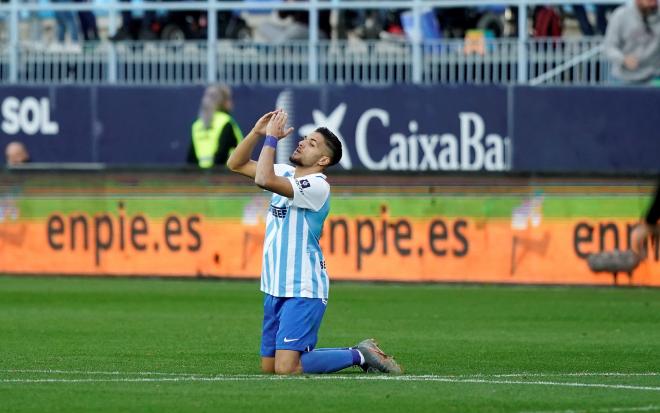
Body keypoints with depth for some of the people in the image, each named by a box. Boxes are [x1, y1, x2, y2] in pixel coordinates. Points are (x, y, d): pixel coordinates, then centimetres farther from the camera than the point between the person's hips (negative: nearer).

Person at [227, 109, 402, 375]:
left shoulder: (316, 186, -16)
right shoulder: (286, 173, 10)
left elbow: (264, 180, -29)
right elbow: (236, 164, 14)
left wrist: (271, 138, -19)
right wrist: (258, 132, 1)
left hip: (303, 291, -9)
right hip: (275, 289, 9)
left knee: (286, 369, -19)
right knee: (268, 367, 10)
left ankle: (359, 356, 1)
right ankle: (358, 353, 21)